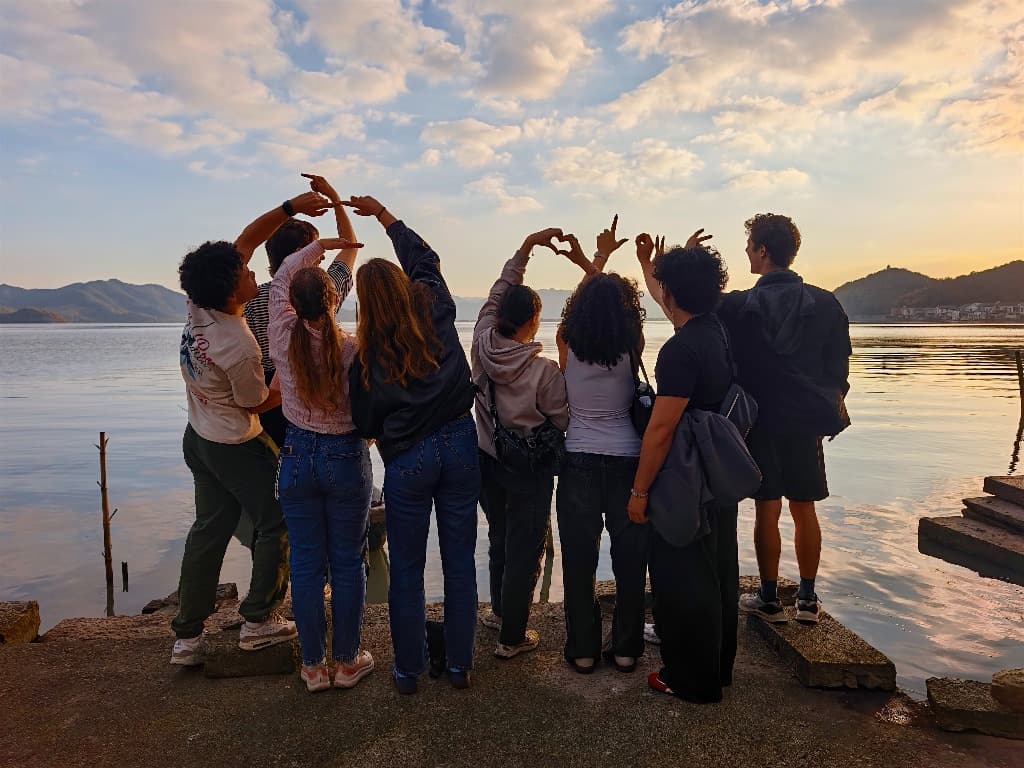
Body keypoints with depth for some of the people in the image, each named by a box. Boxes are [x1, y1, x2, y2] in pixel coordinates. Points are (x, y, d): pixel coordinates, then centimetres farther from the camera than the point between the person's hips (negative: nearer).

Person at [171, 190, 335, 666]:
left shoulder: (199, 305, -9)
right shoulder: (239, 347, -30)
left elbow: (246, 238, -2)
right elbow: (258, 402, -13)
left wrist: (289, 207, -8)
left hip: (198, 436, 8)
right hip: (237, 448, -8)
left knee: (209, 529, 16)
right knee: (278, 525, 9)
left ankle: (187, 636, 23)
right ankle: (257, 622, 18)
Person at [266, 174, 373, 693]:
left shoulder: (282, 338, -9)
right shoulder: (353, 349, -16)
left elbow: (282, 275, 7)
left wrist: (323, 243, 7)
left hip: (298, 455, 2)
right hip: (347, 458, -2)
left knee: (306, 563, 11)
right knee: (347, 562, 10)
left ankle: (314, 667, 22)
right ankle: (348, 662, 23)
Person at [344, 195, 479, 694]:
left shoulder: (367, 356, -9)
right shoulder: (436, 312, -3)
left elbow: (365, 425, 0)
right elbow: (424, 258, 15)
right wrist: (382, 214, 24)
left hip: (407, 461, -3)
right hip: (460, 445, 3)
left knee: (406, 570, 12)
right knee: (460, 563, 12)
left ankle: (408, 670, 24)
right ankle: (459, 665, 25)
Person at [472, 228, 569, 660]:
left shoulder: (482, 345, -10)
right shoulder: (543, 371, -23)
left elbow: (501, 288, 0)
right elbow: (565, 420, -12)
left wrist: (528, 244, 3)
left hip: (488, 462, 6)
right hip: (530, 470, -6)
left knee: (499, 538, 25)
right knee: (525, 549, 8)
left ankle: (499, 612, 42)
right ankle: (512, 637, 19)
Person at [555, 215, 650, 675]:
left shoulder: (567, 343, -6)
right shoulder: (632, 348, -8)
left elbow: (583, 301, 12)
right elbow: (620, 303, 11)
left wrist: (600, 258, 22)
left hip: (579, 460, 1)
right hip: (627, 459, 0)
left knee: (579, 558, 8)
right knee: (630, 557, 10)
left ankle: (582, 650, 19)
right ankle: (626, 649, 21)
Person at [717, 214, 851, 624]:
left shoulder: (737, 306, -10)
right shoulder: (825, 304, -1)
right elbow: (838, 370, 3)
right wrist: (832, 407, 16)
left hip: (758, 421, -2)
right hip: (806, 421, 2)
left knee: (766, 511, 7)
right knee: (804, 510, 13)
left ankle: (769, 599, 18)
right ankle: (807, 599, 22)